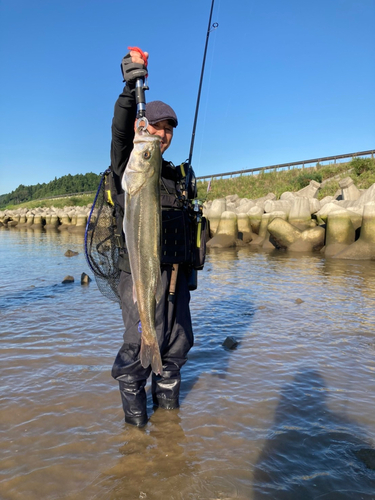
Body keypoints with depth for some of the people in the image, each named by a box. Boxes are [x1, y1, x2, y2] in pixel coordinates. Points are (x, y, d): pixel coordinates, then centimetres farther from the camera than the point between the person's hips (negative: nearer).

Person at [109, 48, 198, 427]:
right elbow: (120, 132, -23)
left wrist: (189, 269, 19)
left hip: (175, 271, 6)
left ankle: (168, 404, 33)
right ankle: (135, 417, 18)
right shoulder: (127, 164, 0)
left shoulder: (176, 175, 18)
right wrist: (130, 90, -39)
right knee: (141, 345, -4)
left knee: (178, 342, 12)